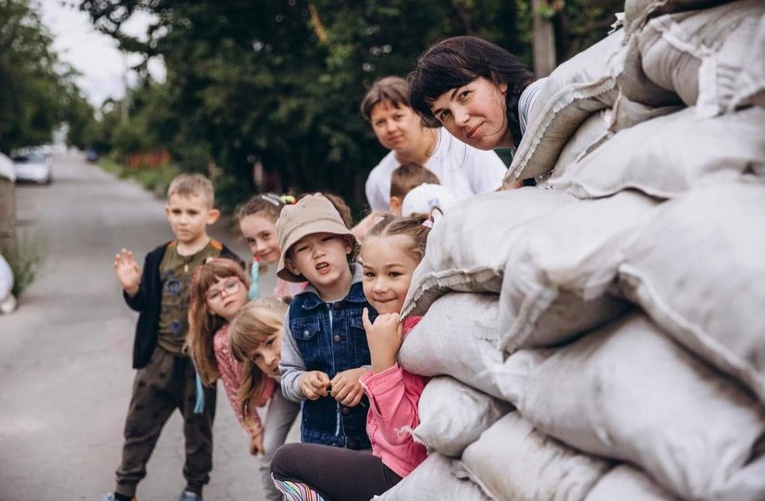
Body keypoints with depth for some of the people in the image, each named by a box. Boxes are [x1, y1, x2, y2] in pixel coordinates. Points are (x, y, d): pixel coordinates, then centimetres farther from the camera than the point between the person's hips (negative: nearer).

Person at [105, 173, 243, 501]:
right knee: (139, 424, 11)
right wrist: (131, 288, -9)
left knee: (198, 428, 14)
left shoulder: (223, 260, -13)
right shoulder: (160, 258, 2)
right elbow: (145, 305, 10)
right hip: (159, 357, 4)